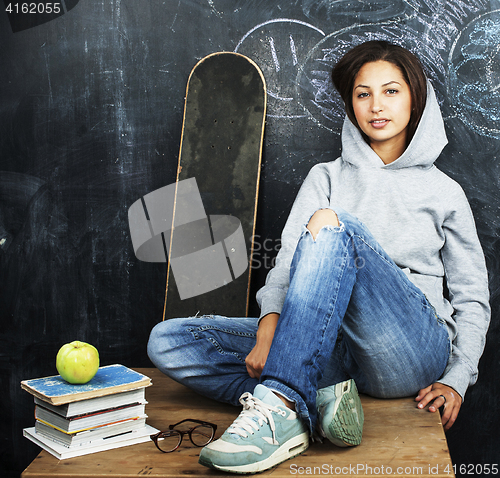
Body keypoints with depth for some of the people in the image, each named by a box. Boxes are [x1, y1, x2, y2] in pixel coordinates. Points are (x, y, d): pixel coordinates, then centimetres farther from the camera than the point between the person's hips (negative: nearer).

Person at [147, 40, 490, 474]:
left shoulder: (444, 191, 16)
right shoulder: (327, 178, 20)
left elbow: (472, 298, 15)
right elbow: (287, 263, 5)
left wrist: (457, 379, -1)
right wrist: (269, 326, -15)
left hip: (411, 355, -2)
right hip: (333, 352, 3)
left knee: (331, 224, -31)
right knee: (167, 341, -14)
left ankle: (281, 404, -40)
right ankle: (320, 396, -30)